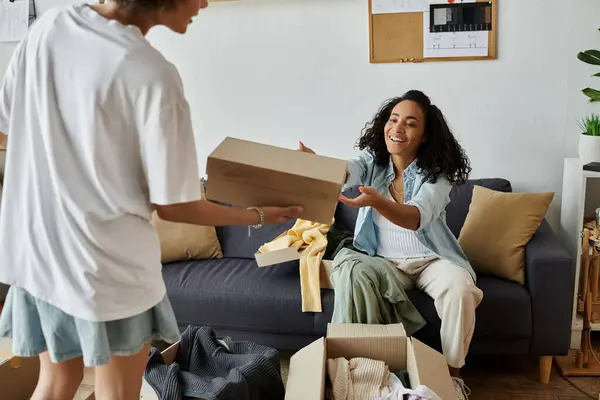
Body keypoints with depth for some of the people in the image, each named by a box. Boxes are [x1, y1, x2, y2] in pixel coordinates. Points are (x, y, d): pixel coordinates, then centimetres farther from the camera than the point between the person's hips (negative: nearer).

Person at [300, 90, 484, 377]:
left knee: (460, 289, -31)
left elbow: (416, 217, -30)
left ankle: (452, 372, -8)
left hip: (431, 259, -1)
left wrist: (375, 201, -50)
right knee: (356, 286, -30)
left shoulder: (437, 172, -11)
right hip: (384, 260, 1)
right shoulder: (372, 160, -2)